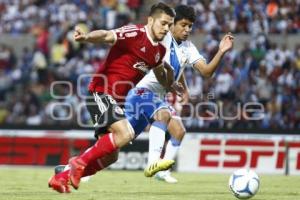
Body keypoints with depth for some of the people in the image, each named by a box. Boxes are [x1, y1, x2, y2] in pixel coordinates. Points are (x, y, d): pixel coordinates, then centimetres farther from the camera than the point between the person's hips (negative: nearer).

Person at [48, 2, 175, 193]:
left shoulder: (159, 50, 10)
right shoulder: (135, 33, -15)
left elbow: (159, 74, 32)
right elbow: (107, 36, -32)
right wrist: (87, 37, -50)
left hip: (117, 99, 9)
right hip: (102, 93, -9)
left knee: (109, 155, 9)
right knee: (125, 133, -28)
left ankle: (61, 177, 19)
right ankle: (80, 162, -15)